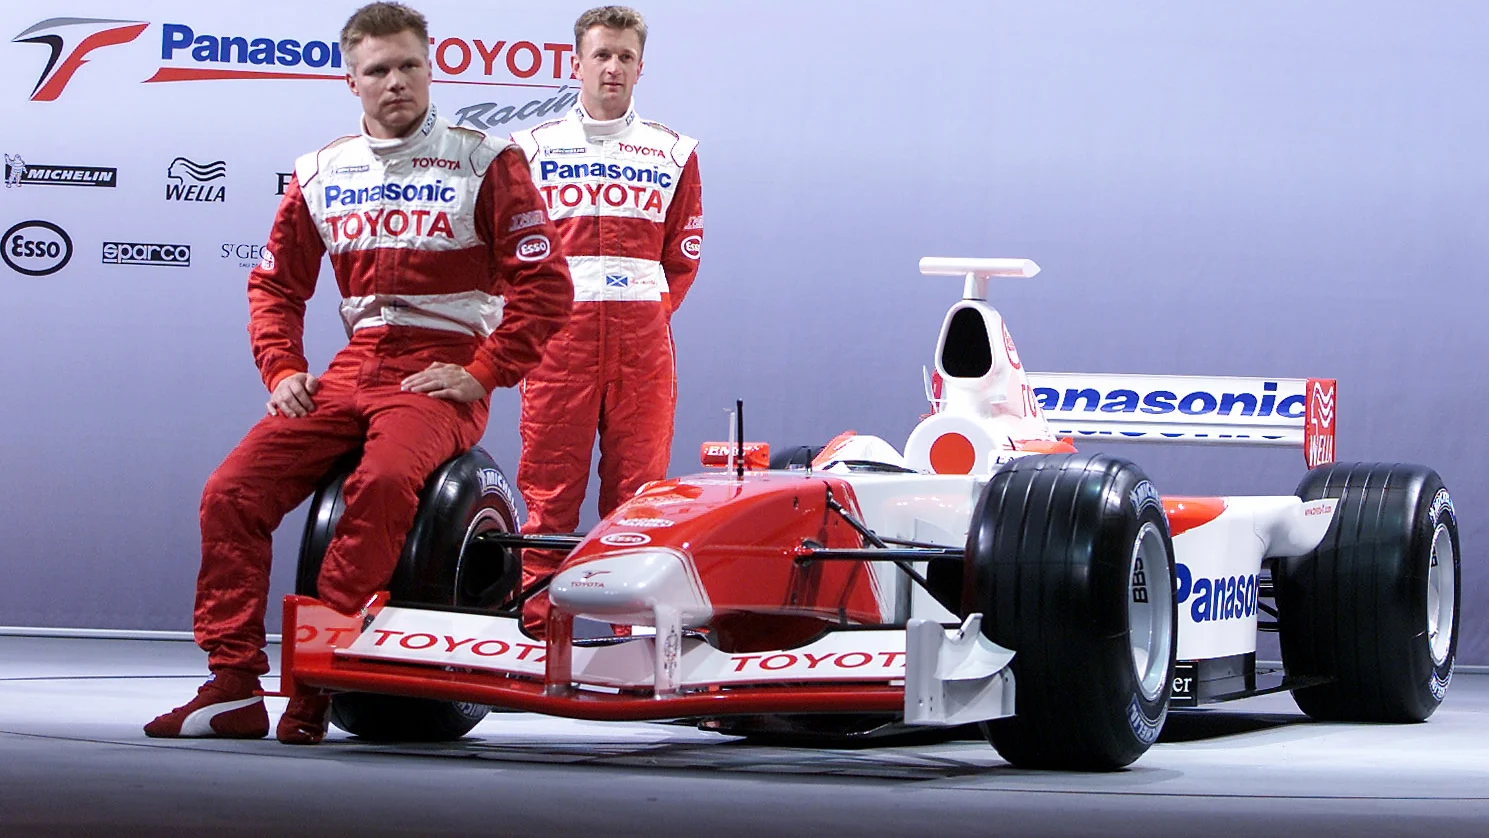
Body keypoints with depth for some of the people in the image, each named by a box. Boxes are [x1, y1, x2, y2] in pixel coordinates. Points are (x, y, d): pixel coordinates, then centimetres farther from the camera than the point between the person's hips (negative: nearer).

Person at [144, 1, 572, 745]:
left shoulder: (482, 162, 1)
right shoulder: (321, 174, 14)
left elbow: (545, 286, -3)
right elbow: (274, 283, 22)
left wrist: (482, 375, -11)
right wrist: (282, 371, 5)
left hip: (442, 373, -5)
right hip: (352, 369, 5)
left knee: (385, 480, -36)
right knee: (231, 494, -15)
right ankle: (232, 686, -11)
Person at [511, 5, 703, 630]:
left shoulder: (673, 154, 14)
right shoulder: (534, 148, 12)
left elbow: (683, 256, 15)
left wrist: (650, 314, 5)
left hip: (643, 338, 1)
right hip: (557, 332, -1)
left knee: (639, 486, -2)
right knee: (549, 485, -5)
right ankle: (539, 622, -2)